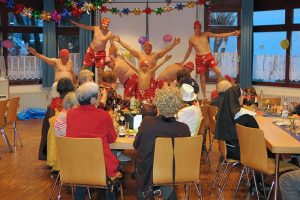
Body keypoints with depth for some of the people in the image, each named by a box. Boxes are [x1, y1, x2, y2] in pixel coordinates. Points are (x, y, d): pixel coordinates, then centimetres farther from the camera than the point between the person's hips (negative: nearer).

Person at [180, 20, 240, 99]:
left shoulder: (206, 34, 1)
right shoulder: (191, 39, 3)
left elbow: (219, 35, -3)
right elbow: (189, 51, 14)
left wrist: (232, 33, -10)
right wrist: (183, 61, 15)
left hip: (209, 56, 0)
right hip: (199, 58, 0)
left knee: (218, 72, -16)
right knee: (202, 78, 3)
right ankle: (204, 96, 13)